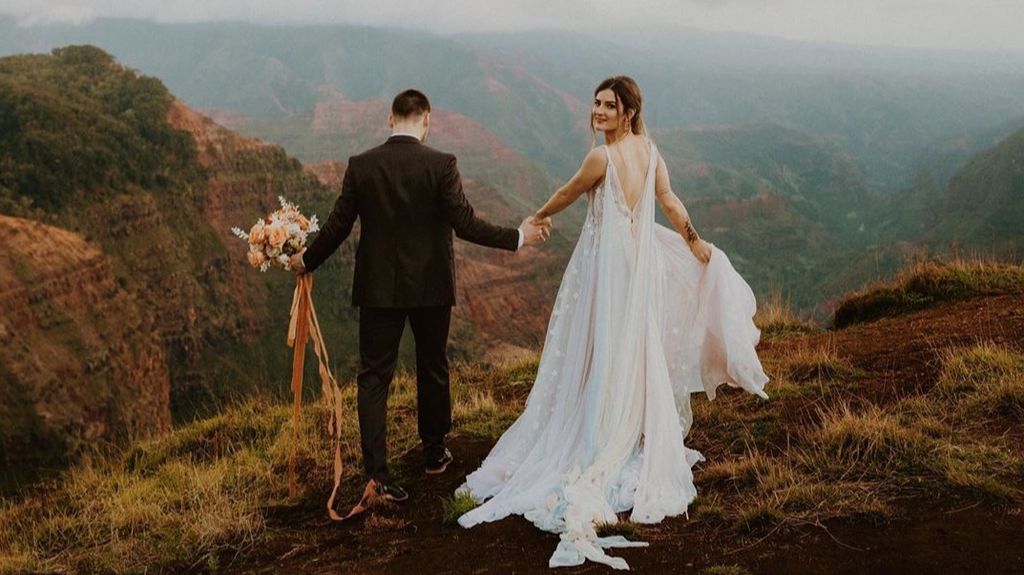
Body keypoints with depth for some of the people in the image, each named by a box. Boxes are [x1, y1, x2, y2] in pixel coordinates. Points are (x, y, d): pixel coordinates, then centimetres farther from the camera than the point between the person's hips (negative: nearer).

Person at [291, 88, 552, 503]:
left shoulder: (361, 165, -5)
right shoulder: (441, 165, -12)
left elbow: (338, 225, -1)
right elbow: (466, 224, -15)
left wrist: (306, 260, 15)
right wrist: (518, 238, -3)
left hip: (377, 287, 1)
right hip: (430, 286, 0)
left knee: (373, 376, 5)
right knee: (433, 369, 18)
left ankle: (376, 472, -3)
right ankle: (434, 453, 33)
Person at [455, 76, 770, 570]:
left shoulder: (603, 157, -20)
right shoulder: (649, 150, 1)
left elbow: (567, 193, -4)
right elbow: (670, 203, 0)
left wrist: (539, 216, 14)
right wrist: (694, 242, 12)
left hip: (607, 262, -7)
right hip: (640, 257, 7)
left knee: (604, 353, 3)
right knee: (636, 349, 17)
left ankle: (601, 448, 15)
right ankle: (638, 441, 31)